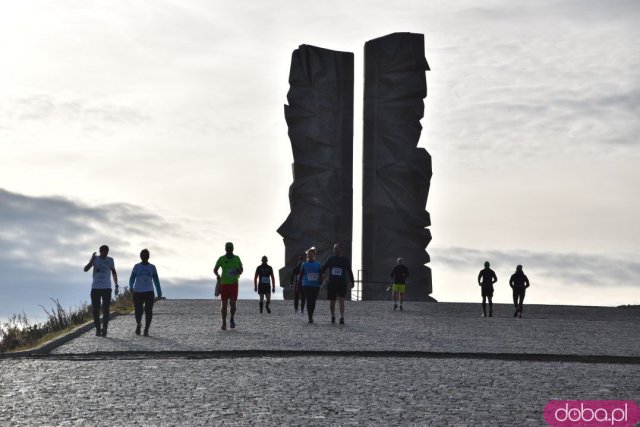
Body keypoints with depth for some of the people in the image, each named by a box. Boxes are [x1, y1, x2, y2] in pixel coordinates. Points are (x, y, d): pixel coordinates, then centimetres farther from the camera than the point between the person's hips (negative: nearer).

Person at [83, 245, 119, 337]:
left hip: (106, 288, 0)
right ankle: (98, 329, 7)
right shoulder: (95, 259, 3)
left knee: (106, 309, -6)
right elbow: (85, 269, -5)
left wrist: (116, 286, 12)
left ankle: (104, 328, -1)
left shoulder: (110, 260, 6)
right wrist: (91, 261, -20)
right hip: (95, 288, 0)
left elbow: (114, 273, 16)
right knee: (95, 310, 0)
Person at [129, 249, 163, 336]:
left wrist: (159, 293, 7)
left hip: (149, 292, 0)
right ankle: (138, 324, 26)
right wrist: (131, 287, -24)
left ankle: (146, 330, -1)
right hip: (138, 292, 0)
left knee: (149, 312, -10)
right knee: (138, 312, -3)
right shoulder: (136, 266, 3)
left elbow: (156, 280, 9)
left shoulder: (152, 267, 6)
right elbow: (132, 279, -4)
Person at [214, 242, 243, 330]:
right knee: (224, 305, 1)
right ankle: (224, 323, 11)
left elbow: (241, 269, 17)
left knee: (233, 303, -10)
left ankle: (232, 318, 17)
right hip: (224, 284, 0)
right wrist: (217, 275, -12)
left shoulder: (236, 258, 5)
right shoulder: (221, 259, 1)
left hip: (234, 284, 0)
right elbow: (215, 269, 9)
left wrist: (239, 272, -6)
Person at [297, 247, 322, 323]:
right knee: (309, 301, -11)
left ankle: (311, 316, 24)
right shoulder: (304, 264, 6)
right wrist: (299, 285, 5)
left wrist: (320, 283, -4)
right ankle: (310, 318, -12)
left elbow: (321, 275, 10)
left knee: (313, 302, 7)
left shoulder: (318, 264, 7)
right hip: (306, 285, -1)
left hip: (315, 286, 1)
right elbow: (300, 275, 9)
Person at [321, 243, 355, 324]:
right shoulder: (331, 259, 8)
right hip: (332, 283, 2)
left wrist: (352, 282, 10)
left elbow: (349, 272, 13)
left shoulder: (345, 260, 7)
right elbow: (323, 269, 8)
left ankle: (342, 317, -21)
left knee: (341, 300, -17)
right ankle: (333, 317, 23)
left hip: (342, 284, -2)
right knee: (332, 302, 6)